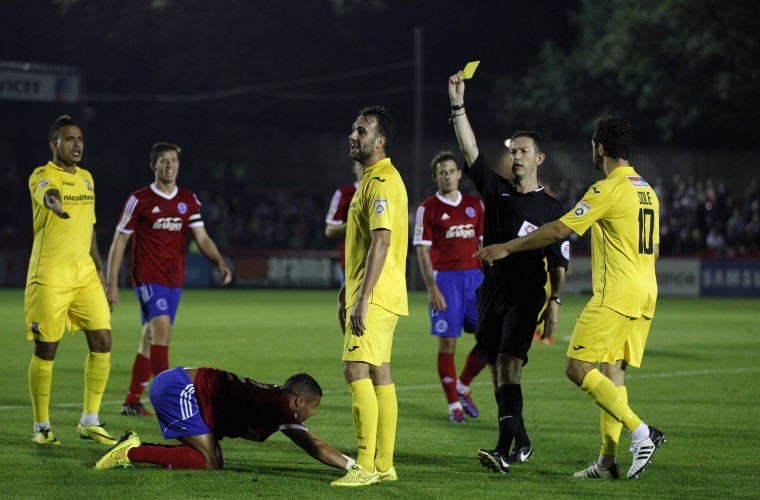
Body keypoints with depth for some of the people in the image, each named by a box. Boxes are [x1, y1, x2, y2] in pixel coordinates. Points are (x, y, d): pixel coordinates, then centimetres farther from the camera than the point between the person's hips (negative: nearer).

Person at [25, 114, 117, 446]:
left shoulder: (86, 178, 14)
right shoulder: (41, 176, -7)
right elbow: (48, 193, -33)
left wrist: (98, 267, 18)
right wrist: (57, 205, -55)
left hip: (85, 276, 6)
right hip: (49, 278, -6)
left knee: (101, 342, -1)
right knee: (46, 349, -2)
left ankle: (90, 422, 9)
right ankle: (41, 426, 11)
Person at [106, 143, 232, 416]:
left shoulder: (188, 200, 9)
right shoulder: (139, 200, -5)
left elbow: (202, 238, 5)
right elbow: (119, 242, -2)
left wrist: (219, 262, -15)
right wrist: (112, 285, -6)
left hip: (174, 279, 5)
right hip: (148, 277, -5)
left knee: (150, 339, 10)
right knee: (162, 328, -22)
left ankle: (132, 401, 19)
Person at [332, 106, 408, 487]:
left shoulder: (383, 182, -15)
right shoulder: (370, 179, 18)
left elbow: (381, 241, -23)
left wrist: (362, 297, -27)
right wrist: (346, 292, 25)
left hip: (375, 297, -11)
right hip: (366, 295, 11)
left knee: (357, 370, -14)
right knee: (378, 374, 10)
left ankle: (366, 465, -15)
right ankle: (384, 465, 13)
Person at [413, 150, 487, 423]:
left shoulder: (474, 204, 11)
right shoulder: (428, 208, -2)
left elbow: (484, 244, 15)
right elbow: (422, 251, -5)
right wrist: (432, 288, -13)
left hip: (474, 277, 4)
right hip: (444, 278, -4)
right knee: (447, 343, -4)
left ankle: (463, 387, 19)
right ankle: (454, 405, 5)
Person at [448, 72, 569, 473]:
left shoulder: (550, 208, 2)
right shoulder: (496, 191, 10)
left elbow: (558, 261, 3)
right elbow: (470, 151, -1)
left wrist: (555, 302, -7)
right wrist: (458, 106, -11)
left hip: (526, 298, -5)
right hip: (492, 291, 5)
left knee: (508, 366, -18)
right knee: (498, 372, 6)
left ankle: (504, 450, -27)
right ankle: (522, 444, 18)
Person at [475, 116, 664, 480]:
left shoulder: (609, 189, -12)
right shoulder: (647, 190, 15)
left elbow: (558, 231, -13)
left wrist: (506, 248, -5)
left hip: (615, 296, -9)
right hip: (644, 295, 9)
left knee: (578, 368, -8)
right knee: (611, 372, 9)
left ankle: (640, 432, -15)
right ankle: (608, 460, 5)